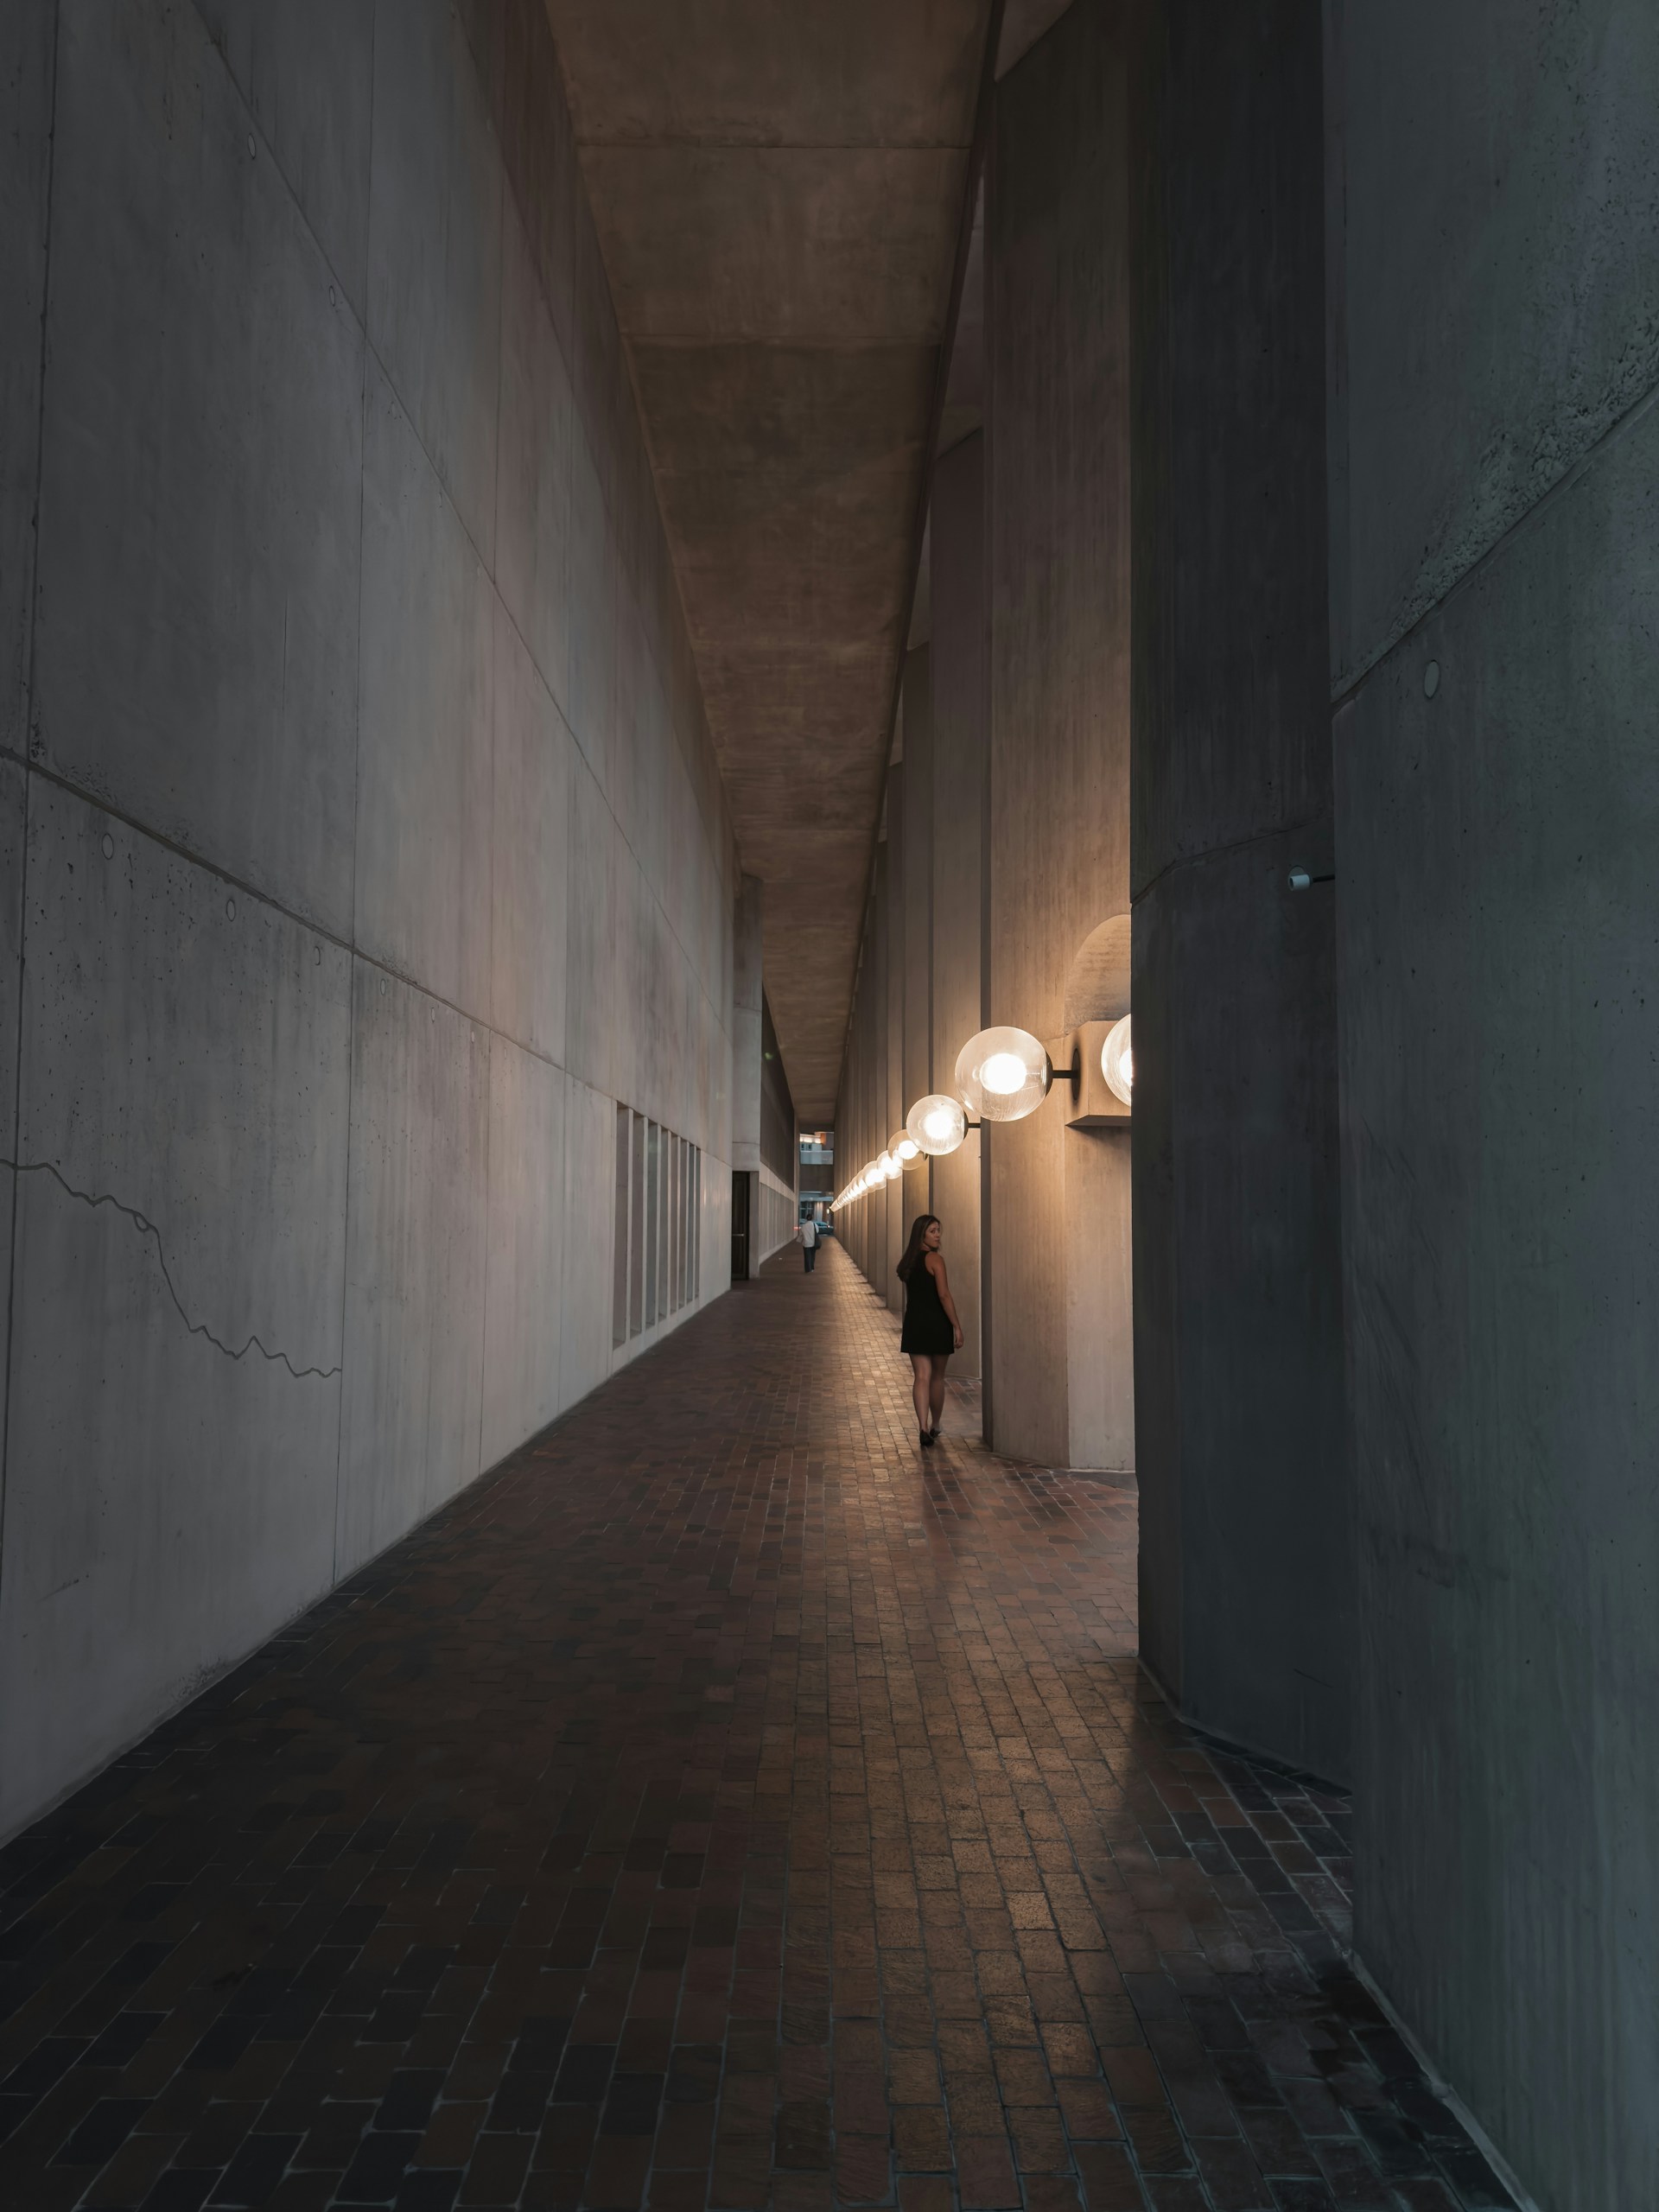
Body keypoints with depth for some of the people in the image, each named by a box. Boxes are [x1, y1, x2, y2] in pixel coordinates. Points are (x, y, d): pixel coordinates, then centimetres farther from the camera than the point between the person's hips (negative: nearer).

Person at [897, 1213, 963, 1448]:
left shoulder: (908, 1261, 9)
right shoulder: (935, 1259, -11)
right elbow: (944, 1295, -18)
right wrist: (957, 1327, -16)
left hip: (914, 1323, 4)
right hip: (937, 1324, -4)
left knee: (921, 1377, 0)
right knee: (937, 1377, 12)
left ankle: (924, 1429, -13)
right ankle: (934, 1427, 25)